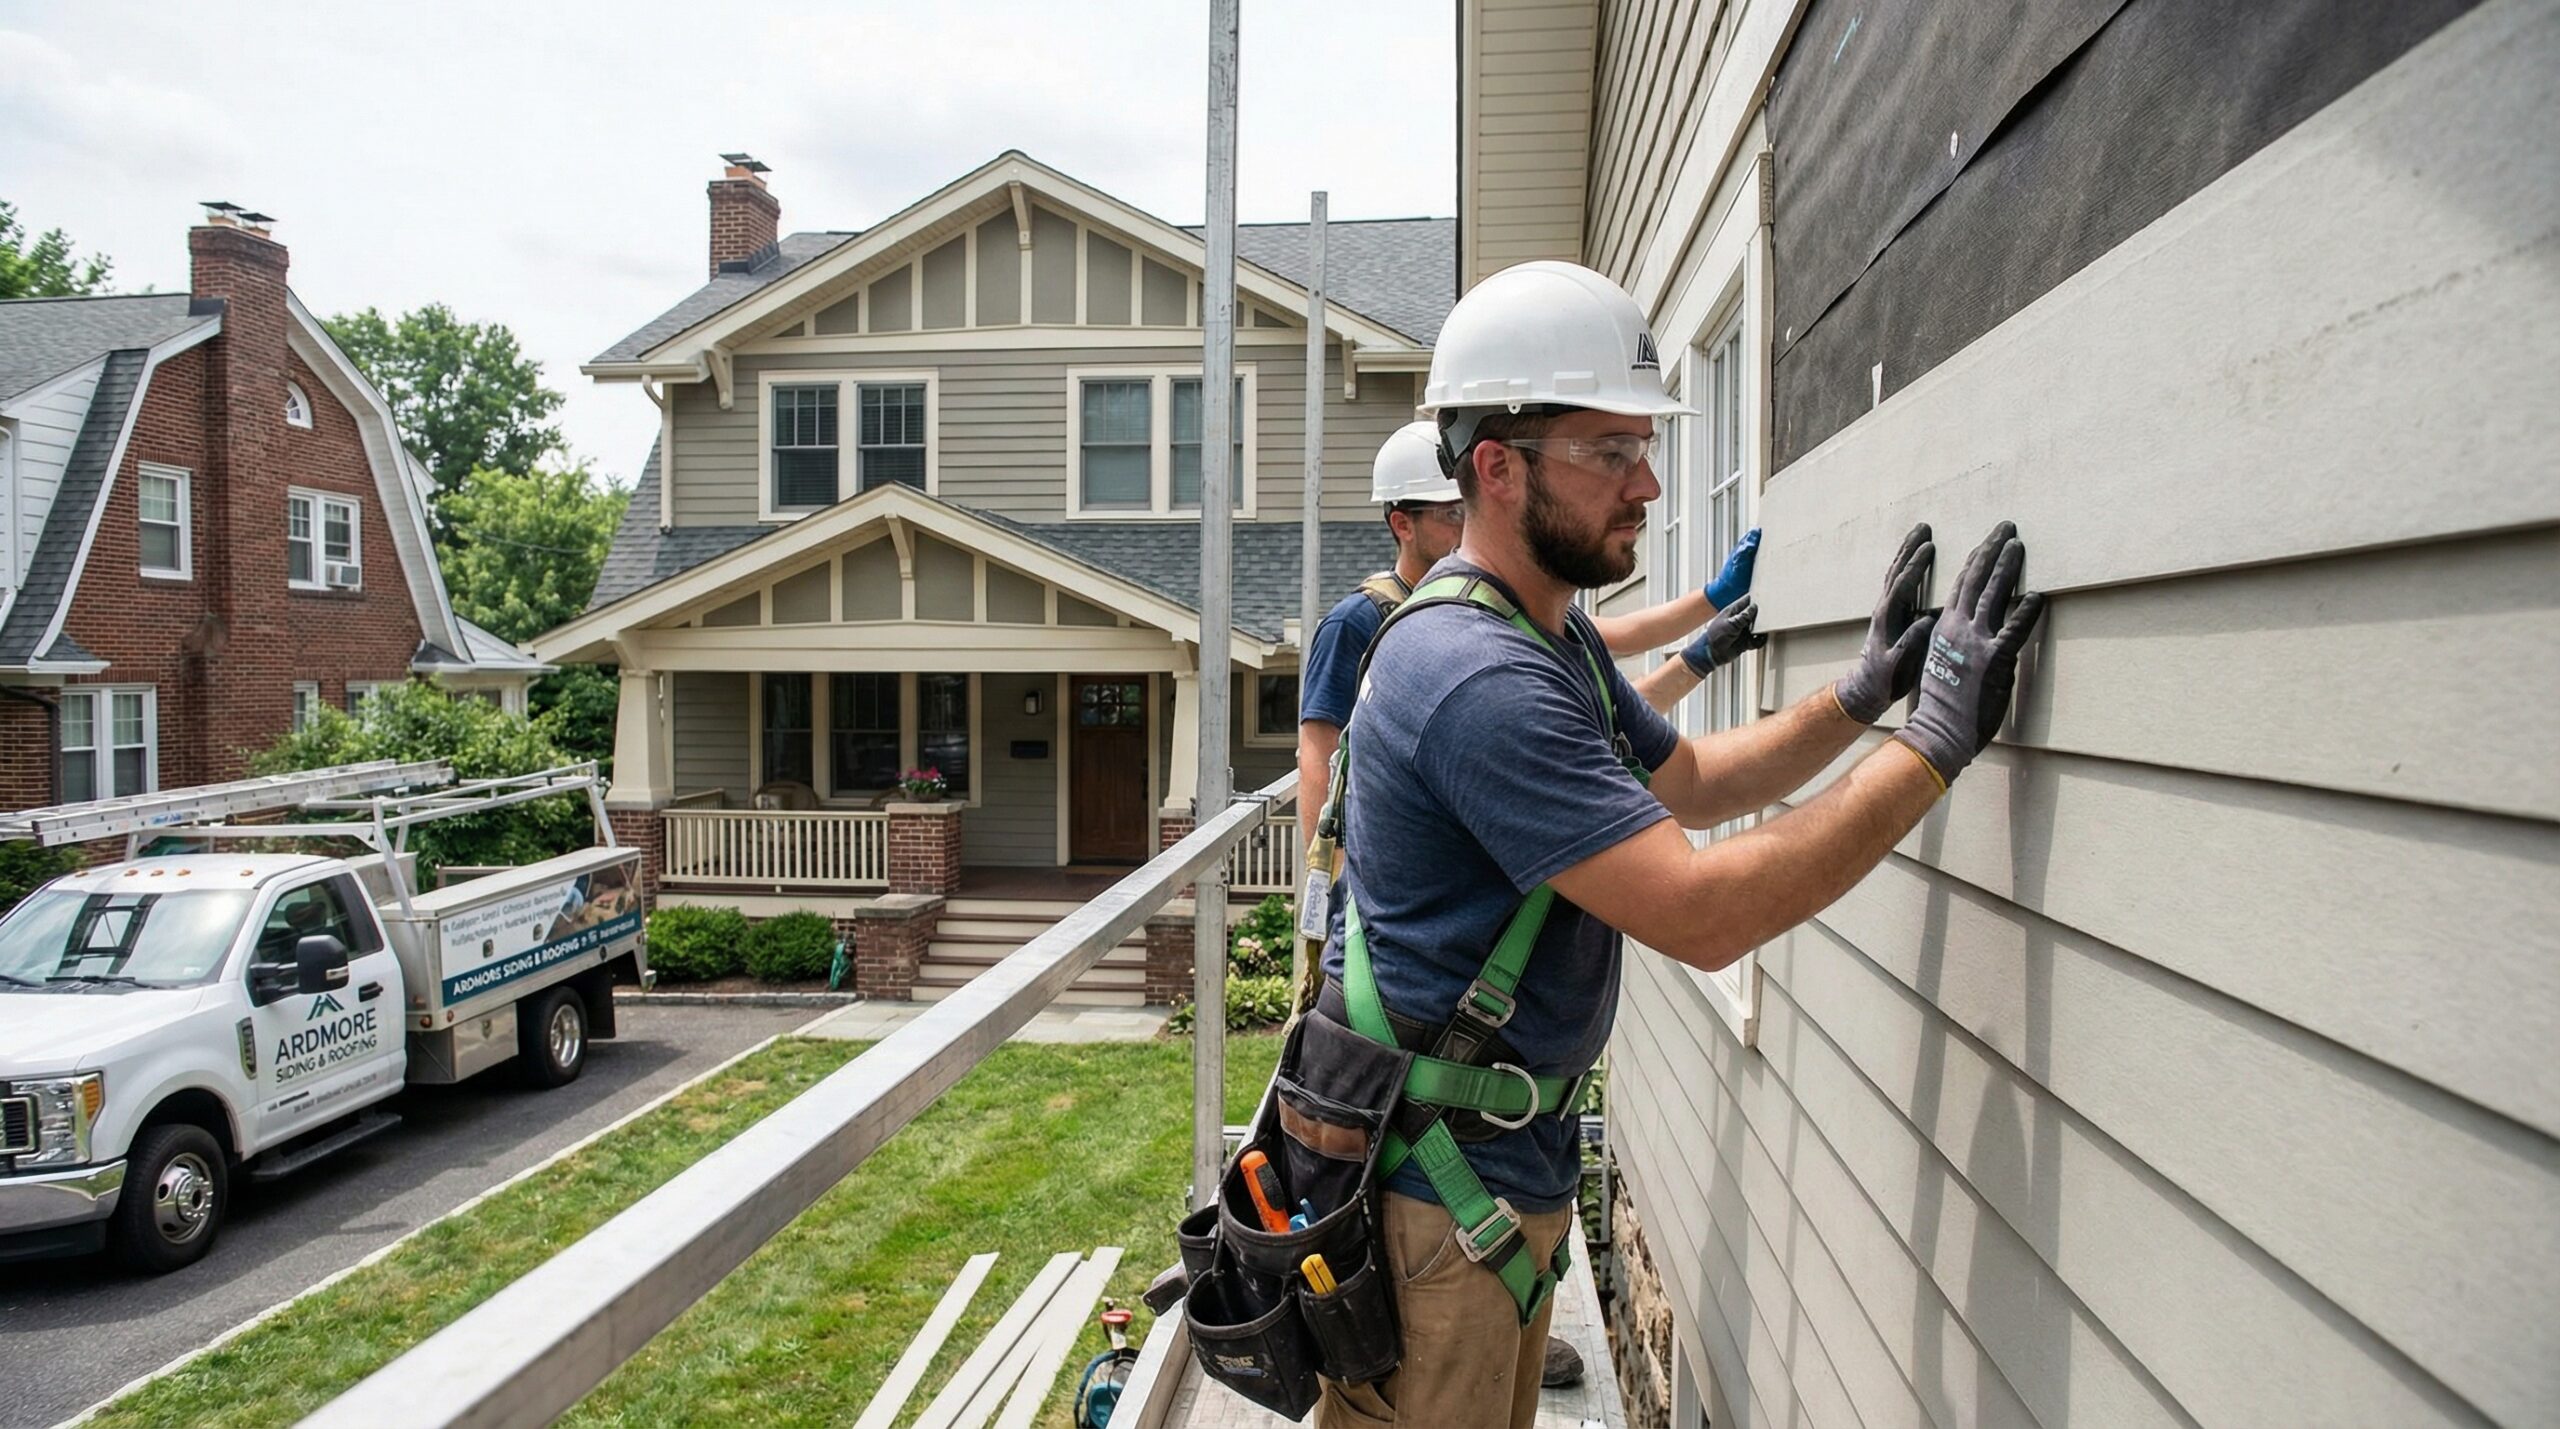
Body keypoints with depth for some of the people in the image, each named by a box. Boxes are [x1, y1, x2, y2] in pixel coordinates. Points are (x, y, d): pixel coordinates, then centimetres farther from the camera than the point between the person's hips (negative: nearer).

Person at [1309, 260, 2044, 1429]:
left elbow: (1690, 782, 20)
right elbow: (1704, 915, -30)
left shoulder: (1554, 635, 8)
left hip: (1514, 1158, 10)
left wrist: (1858, 697, 6)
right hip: (1437, 1187, -10)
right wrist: (1936, 743, -24)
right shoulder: (1475, 676, -27)